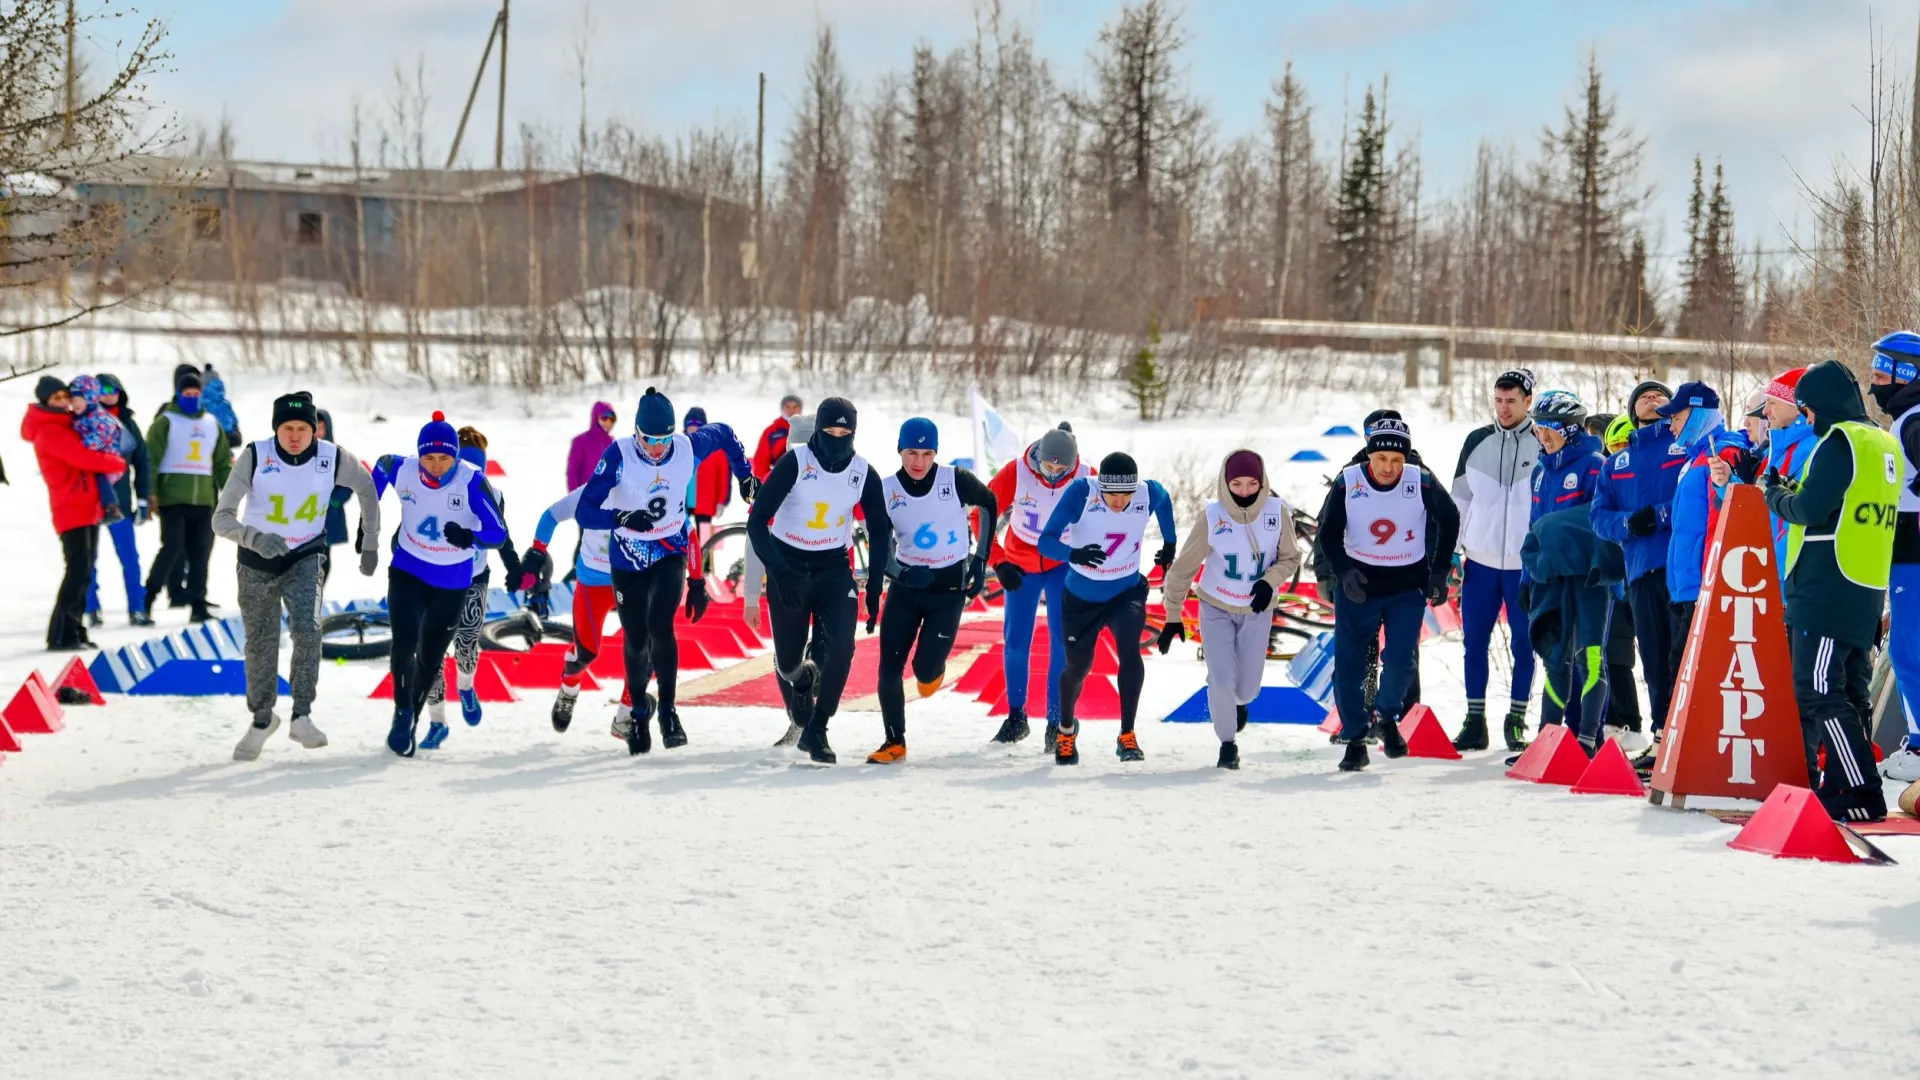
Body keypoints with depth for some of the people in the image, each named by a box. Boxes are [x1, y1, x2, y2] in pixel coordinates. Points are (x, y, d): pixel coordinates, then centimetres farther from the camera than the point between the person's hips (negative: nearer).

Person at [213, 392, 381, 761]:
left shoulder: (332, 458, -16)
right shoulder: (254, 457, -23)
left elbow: (366, 487, 6)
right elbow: (222, 518, -26)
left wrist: (371, 542, 7)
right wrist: (254, 538, -45)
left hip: (305, 558, 0)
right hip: (258, 563, 0)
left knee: (307, 630, -24)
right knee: (261, 645, 11)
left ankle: (301, 717, -13)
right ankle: (261, 720, 34)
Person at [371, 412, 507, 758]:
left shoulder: (471, 481, -24)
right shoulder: (402, 470, -16)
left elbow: (498, 533, -24)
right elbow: (381, 466, 9)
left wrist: (468, 537, -44)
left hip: (452, 582, 0)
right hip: (407, 572, 0)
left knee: (430, 658, 12)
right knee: (404, 644, -18)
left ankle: (411, 722, 35)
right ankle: (402, 712, 5)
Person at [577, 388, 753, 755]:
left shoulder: (688, 448, -17)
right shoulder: (619, 456, -25)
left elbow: (723, 433, 6)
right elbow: (584, 512, -28)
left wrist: (745, 475, 6)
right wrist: (624, 517, -44)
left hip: (671, 555, 0)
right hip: (628, 560, 0)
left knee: (660, 627, -21)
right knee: (636, 640, 9)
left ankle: (667, 709, -9)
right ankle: (639, 711, 35)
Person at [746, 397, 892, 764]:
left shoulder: (863, 473, -7)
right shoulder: (795, 463, -17)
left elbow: (879, 532, 6)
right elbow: (757, 521, -17)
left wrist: (874, 589, 0)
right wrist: (779, 573, -25)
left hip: (834, 568, 2)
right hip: (788, 566, -2)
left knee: (841, 647, -20)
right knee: (788, 660, 5)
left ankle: (815, 731, -7)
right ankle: (799, 716, 39)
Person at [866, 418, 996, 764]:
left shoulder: (956, 481, -12)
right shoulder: (887, 491, -8)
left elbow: (989, 503, 7)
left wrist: (980, 559, 5)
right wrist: (900, 572, -21)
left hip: (949, 587, -2)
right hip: (906, 585, 2)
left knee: (924, 669, -9)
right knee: (889, 666, -4)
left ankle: (932, 668, 29)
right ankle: (894, 742, 10)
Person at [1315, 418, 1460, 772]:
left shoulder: (1421, 484, -11)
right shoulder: (1347, 483, -12)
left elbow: (1448, 520, 6)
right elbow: (1329, 532, -1)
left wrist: (1438, 571, 3)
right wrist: (1343, 570, -17)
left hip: (1407, 588, -1)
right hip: (1358, 586, 1)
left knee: (1399, 660, -13)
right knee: (1348, 666, 2)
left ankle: (1386, 717, 15)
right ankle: (1355, 741, 17)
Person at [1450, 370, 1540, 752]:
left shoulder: (1543, 445, -2)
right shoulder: (1476, 442, 5)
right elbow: (1460, 500, 11)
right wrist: (1451, 551, 8)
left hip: (1526, 564, -2)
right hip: (1480, 560, 2)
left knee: (1524, 643, 3)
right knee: (1474, 641, 4)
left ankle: (1517, 720, 11)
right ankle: (1475, 720, 10)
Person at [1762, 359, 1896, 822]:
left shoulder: (1839, 442, -12)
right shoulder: (1884, 445, 17)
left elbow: (1811, 510, -18)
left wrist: (1775, 493, 1)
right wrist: (1794, 492, 13)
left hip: (1827, 590, -10)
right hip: (1866, 594, 10)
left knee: (1819, 694, -10)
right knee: (1847, 693, 13)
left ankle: (1862, 794, -15)